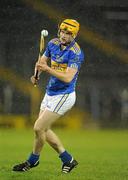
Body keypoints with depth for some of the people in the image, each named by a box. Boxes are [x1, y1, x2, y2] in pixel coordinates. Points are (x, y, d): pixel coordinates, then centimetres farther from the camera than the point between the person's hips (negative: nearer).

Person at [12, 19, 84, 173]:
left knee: (39, 128, -8)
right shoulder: (53, 43, 2)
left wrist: (48, 69, -38)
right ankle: (68, 160, 23)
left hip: (63, 96, -8)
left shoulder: (75, 52, -21)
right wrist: (36, 75, -5)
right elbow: (42, 61, 15)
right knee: (44, 130, 13)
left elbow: (68, 78, -29)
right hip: (50, 93, 8)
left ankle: (33, 160, 14)